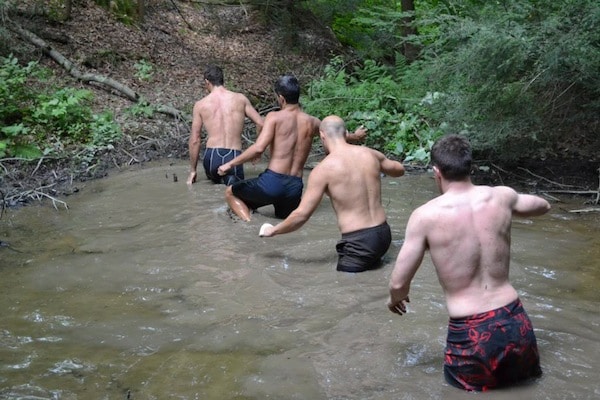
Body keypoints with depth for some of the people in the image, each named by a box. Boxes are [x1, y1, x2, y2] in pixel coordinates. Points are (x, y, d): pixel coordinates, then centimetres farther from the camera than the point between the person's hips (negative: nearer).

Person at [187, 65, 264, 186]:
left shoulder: (200, 104, 5)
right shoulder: (240, 98, 6)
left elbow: (194, 141, 5)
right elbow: (260, 124, 2)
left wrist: (192, 171, 14)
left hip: (212, 157, 4)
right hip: (234, 157, -3)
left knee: (213, 176, 36)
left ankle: (219, 179, 3)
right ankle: (232, 180, -19)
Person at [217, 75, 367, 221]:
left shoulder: (274, 117, -5)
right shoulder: (312, 122, 10)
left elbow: (258, 148, -17)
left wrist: (230, 164, -8)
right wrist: (354, 136, 50)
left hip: (272, 182, -5)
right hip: (295, 188, 5)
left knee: (230, 193, 18)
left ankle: (248, 221, -6)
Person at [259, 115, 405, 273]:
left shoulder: (324, 169, -12)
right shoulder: (370, 154, 4)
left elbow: (301, 215, -11)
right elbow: (399, 169, 24)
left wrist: (273, 230, 5)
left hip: (360, 242, -7)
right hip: (384, 234, 7)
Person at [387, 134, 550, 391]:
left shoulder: (425, 215, -10)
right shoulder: (501, 196, 1)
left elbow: (399, 284, -4)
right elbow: (543, 206, 24)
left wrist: (395, 298, 18)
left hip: (471, 336, -5)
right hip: (516, 324, 5)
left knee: (460, 382, 22)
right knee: (524, 377, 33)